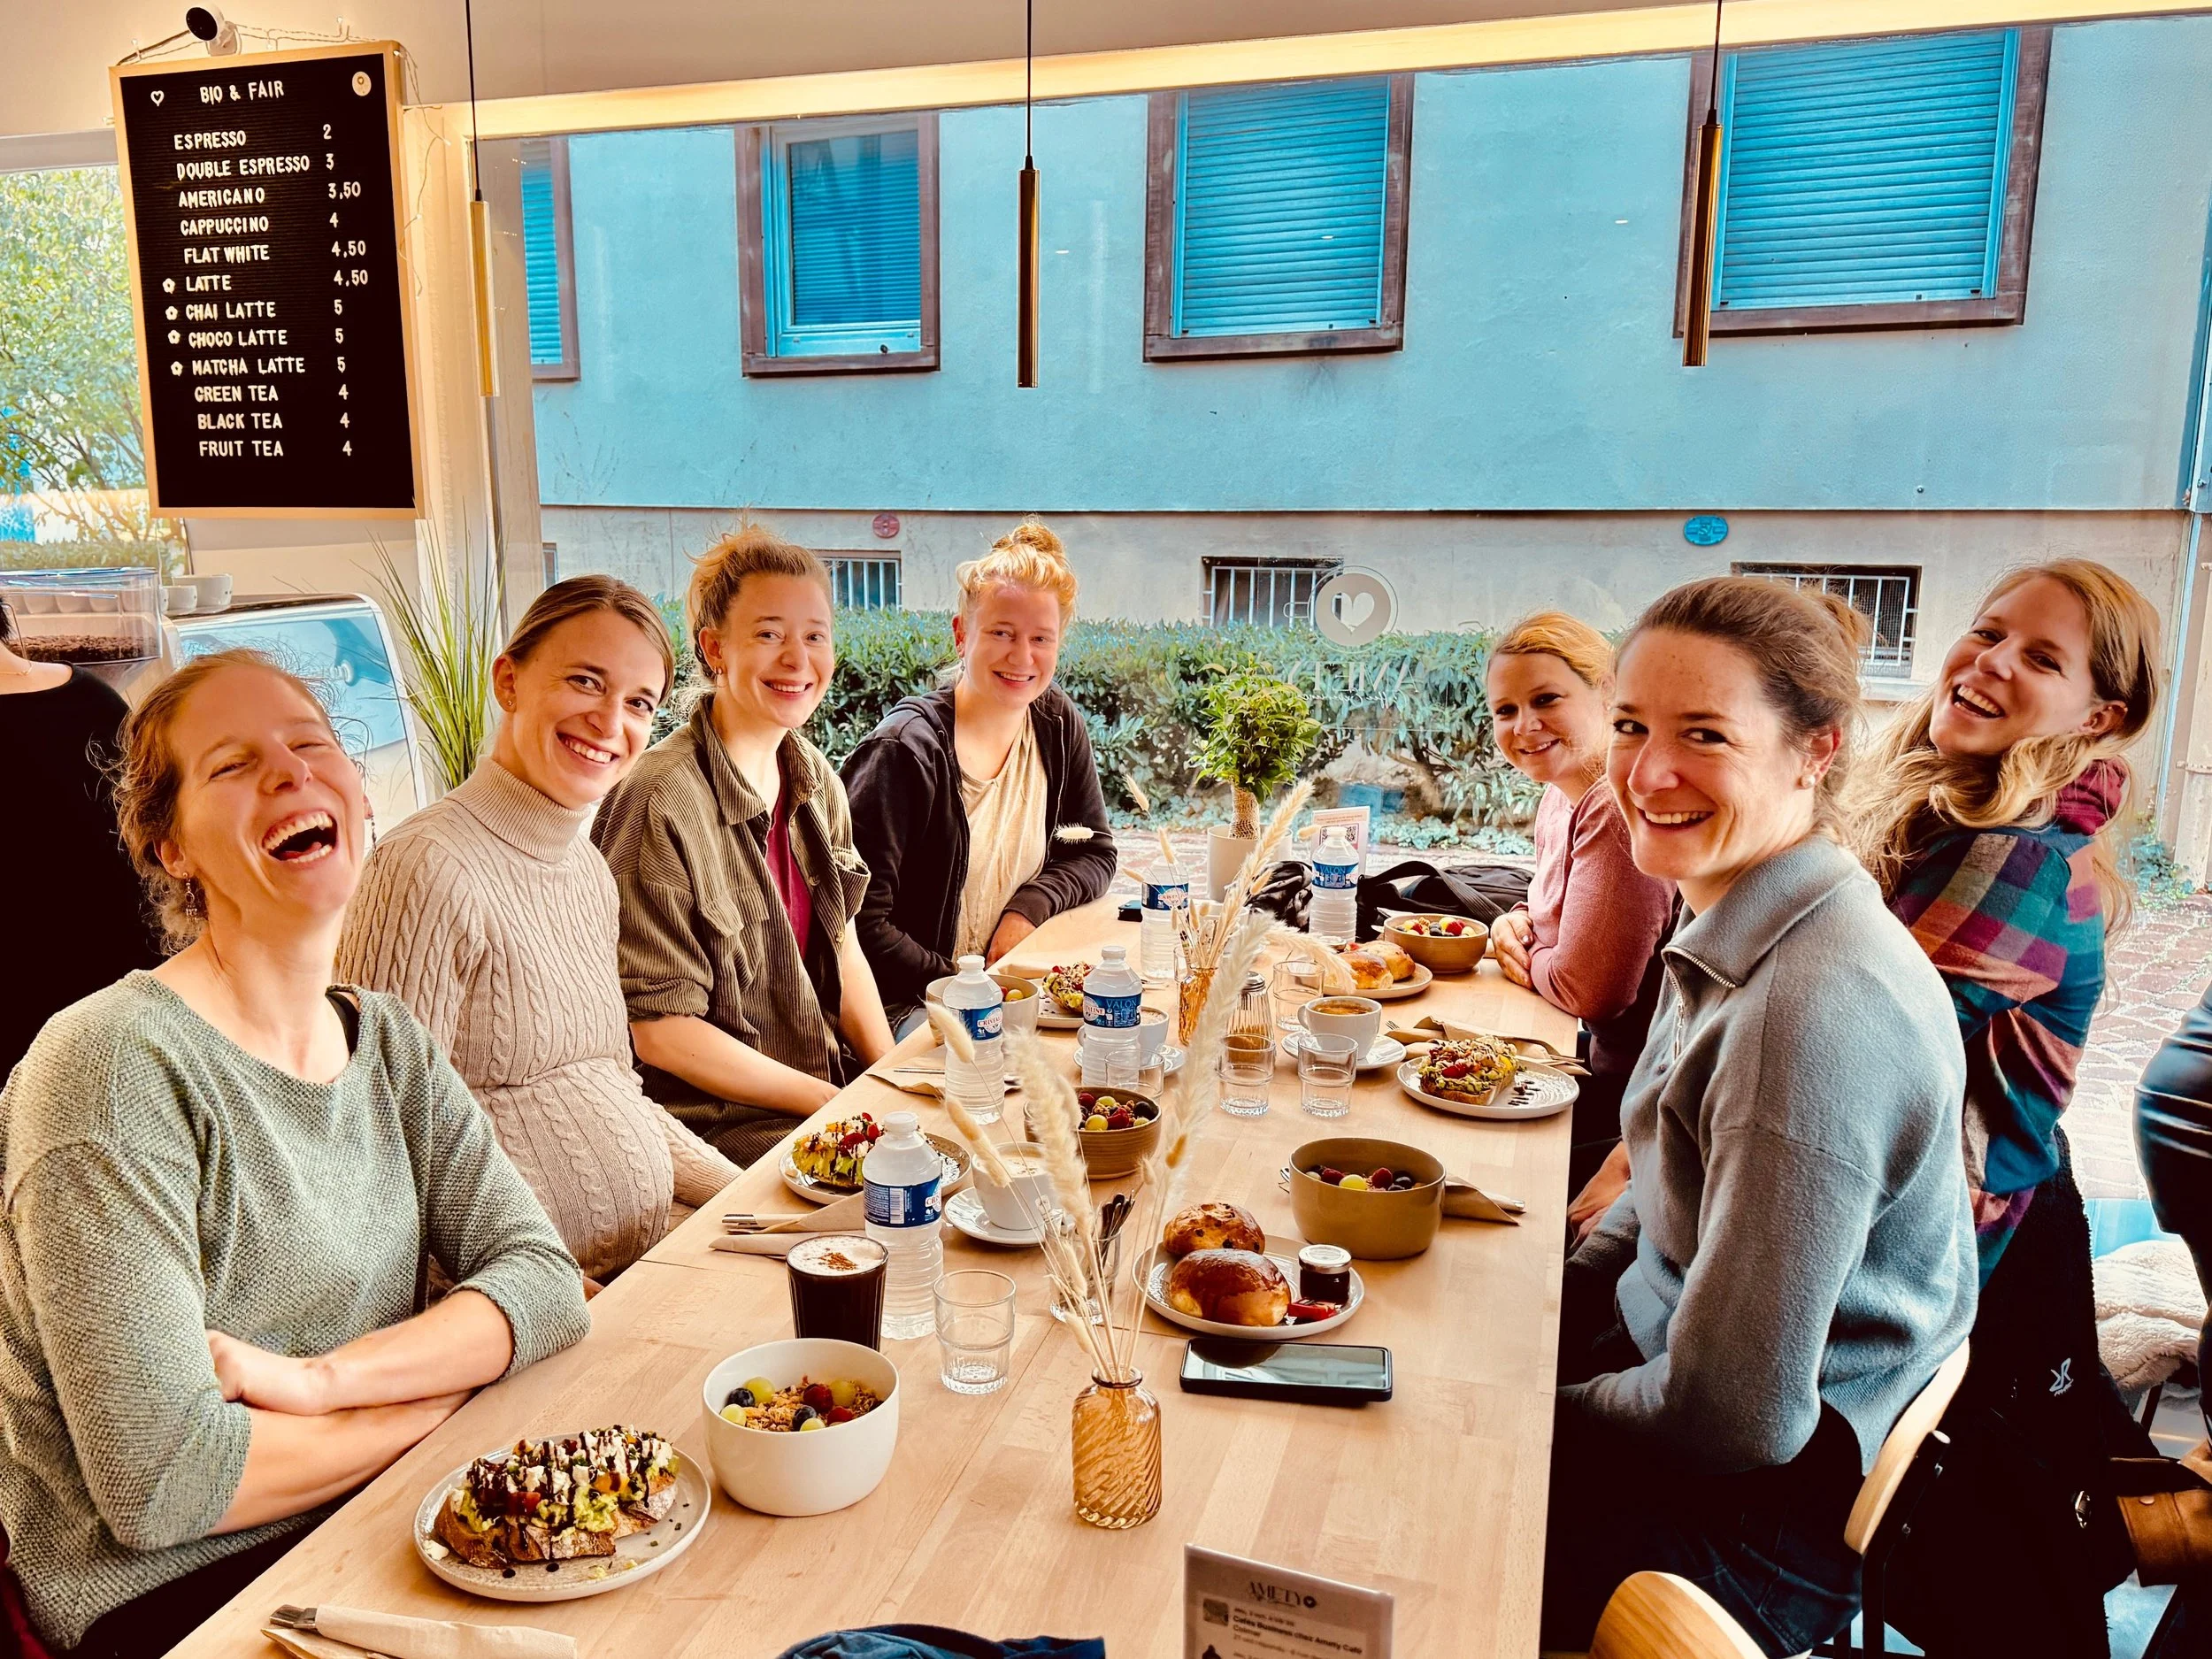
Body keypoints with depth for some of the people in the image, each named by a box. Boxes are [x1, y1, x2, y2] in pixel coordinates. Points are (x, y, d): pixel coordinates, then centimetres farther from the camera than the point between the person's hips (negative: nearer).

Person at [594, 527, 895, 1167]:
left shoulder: (814, 778, 4)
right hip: (721, 1127, -7)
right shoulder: (659, 805, -20)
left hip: (838, 1079, 7)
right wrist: (838, 1105, -16)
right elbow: (660, 1030, -18)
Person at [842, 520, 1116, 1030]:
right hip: (904, 1007, -7)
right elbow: (862, 925, -19)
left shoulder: (1057, 724, 3)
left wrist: (1030, 907, -5)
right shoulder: (906, 752, -18)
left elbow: (1094, 851, 14)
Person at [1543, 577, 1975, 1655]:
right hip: (1668, 1362, 8)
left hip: (1770, 1504, -8)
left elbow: (1734, 1414, -27)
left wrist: (1538, 1410, -11)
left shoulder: (1817, 1009, -31)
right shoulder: (1738, 931, 0)